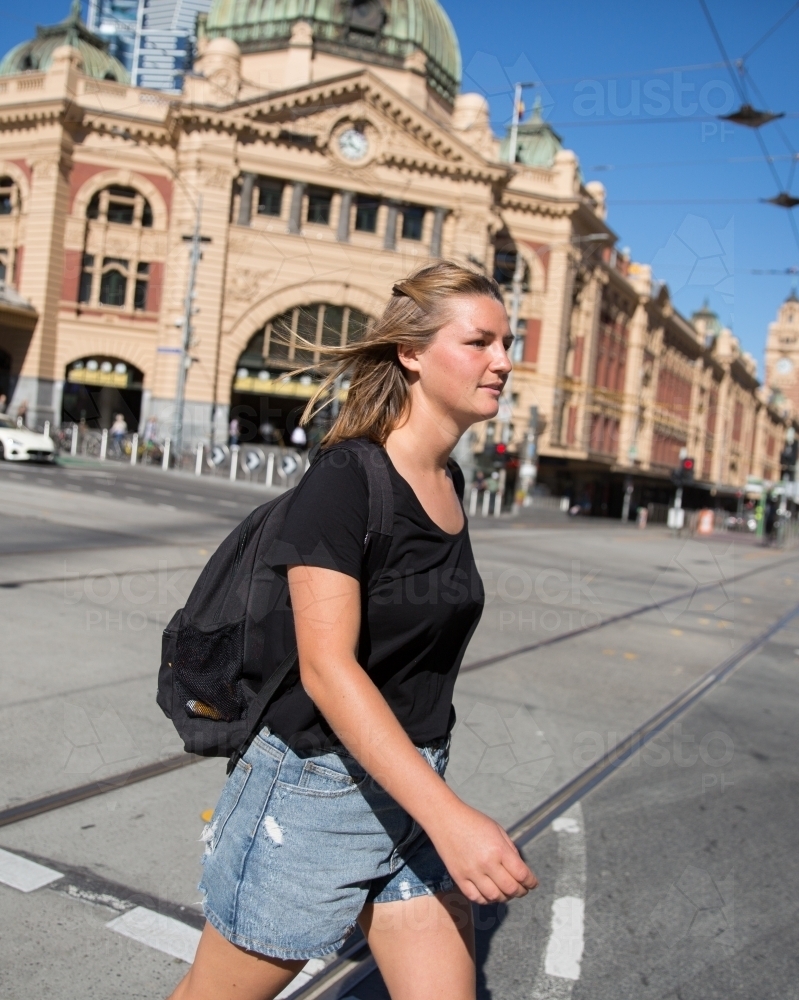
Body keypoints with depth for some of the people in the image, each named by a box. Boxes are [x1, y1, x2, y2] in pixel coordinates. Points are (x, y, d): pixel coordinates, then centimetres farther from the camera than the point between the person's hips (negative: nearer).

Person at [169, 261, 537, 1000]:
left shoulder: (450, 481, 4)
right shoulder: (344, 479, -19)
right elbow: (327, 667, -26)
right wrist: (448, 815, -33)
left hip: (412, 788, 7)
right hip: (315, 791, -6)